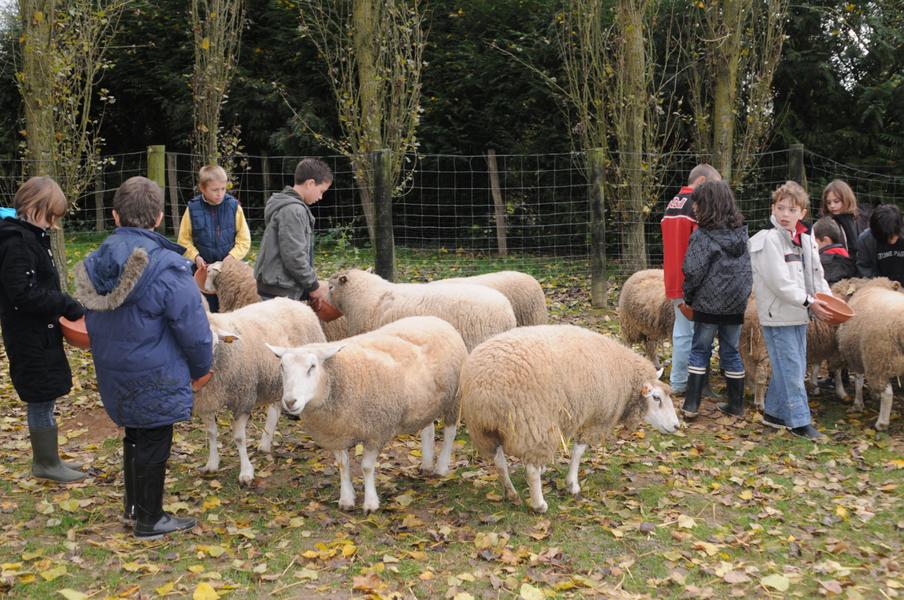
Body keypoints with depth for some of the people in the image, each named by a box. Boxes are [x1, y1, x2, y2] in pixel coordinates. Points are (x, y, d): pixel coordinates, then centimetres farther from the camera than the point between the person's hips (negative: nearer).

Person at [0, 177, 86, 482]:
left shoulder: (32, 237, 11)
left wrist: (64, 305, 3)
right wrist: (68, 306, -20)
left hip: (40, 334, 9)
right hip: (31, 338, -9)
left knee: (43, 399, 16)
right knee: (42, 400, 1)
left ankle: (44, 459, 27)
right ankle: (47, 463, 12)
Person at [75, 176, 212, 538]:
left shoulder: (95, 265, -2)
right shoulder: (167, 268, -24)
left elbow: (94, 323, 10)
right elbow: (192, 328, -19)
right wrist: (201, 368, -2)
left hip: (114, 376, 6)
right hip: (155, 379, -6)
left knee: (134, 437, 23)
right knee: (154, 443, 9)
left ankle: (133, 508, 36)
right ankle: (149, 520, 22)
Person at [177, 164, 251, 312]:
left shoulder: (233, 206, -6)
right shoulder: (193, 208, -6)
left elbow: (244, 240, -2)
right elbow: (184, 240, 3)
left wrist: (232, 257, -15)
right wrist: (195, 256, -11)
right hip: (204, 271, 0)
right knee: (208, 312, 10)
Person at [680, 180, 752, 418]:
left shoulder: (702, 236, -14)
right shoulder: (741, 233, 5)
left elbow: (694, 272, -14)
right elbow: (747, 268, 11)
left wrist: (689, 298, 0)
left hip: (708, 303, -5)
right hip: (736, 303, 5)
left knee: (699, 350, 6)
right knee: (731, 352, 13)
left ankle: (691, 405, 5)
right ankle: (736, 405, 18)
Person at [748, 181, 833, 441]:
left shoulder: (806, 239, 10)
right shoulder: (769, 240, -14)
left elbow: (816, 275, 16)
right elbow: (780, 282, -19)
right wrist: (809, 302, -19)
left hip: (799, 314, 8)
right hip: (778, 315, -8)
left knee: (796, 368, 14)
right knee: (791, 369, -5)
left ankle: (773, 413, 26)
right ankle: (800, 421, 4)